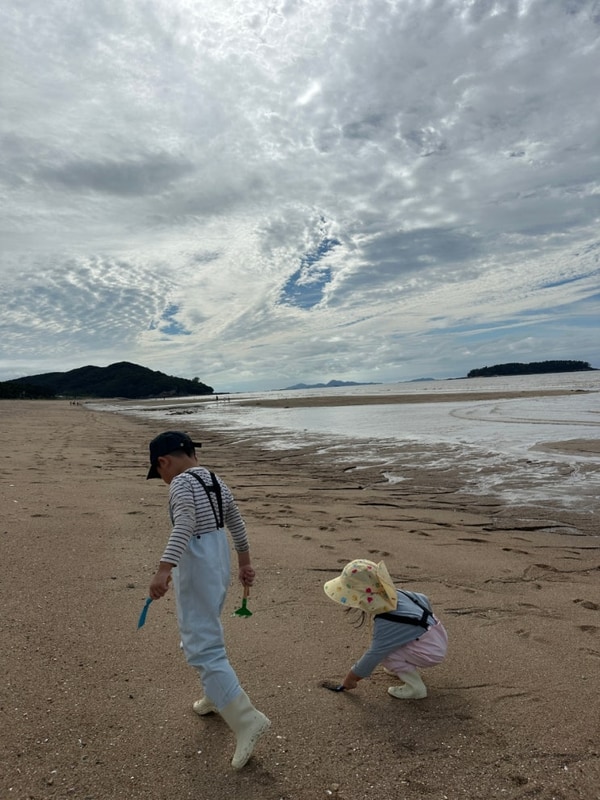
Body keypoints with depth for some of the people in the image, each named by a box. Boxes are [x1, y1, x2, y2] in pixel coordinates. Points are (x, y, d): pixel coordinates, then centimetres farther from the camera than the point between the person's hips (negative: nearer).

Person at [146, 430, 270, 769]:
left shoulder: (182, 483, -15)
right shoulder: (217, 482, 10)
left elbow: (184, 527, -30)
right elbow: (237, 525, 17)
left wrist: (164, 569, -38)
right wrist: (245, 563, 25)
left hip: (196, 569, -9)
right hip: (219, 563, 9)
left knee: (203, 648, -5)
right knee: (207, 631, 26)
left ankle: (247, 720, -7)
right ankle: (216, 698, 42)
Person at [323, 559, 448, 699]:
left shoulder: (386, 623, -28)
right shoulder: (394, 594, -7)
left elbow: (374, 654, -19)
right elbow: (423, 599, 6)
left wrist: (350, 677, -5)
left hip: (431, 652, -9)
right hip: (437, 634, 9)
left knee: (383, 651, -15)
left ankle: (415, 687, -6)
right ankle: (409, 667, 20)